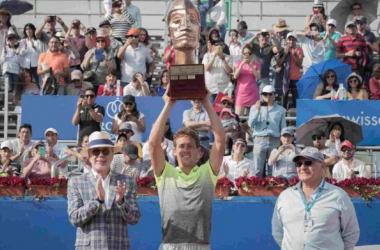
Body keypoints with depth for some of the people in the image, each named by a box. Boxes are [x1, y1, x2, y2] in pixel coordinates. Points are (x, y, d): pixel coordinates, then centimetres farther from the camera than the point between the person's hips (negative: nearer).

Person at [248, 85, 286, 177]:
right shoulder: (255, 107, 13)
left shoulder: (280, 110, 12)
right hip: (260, 140, 0)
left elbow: (283, 128, 10)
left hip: (274, 141, 1)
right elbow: (251, 124, 1)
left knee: (273, 169, 1)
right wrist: (257, 110, -7)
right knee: (258, 170, -4)